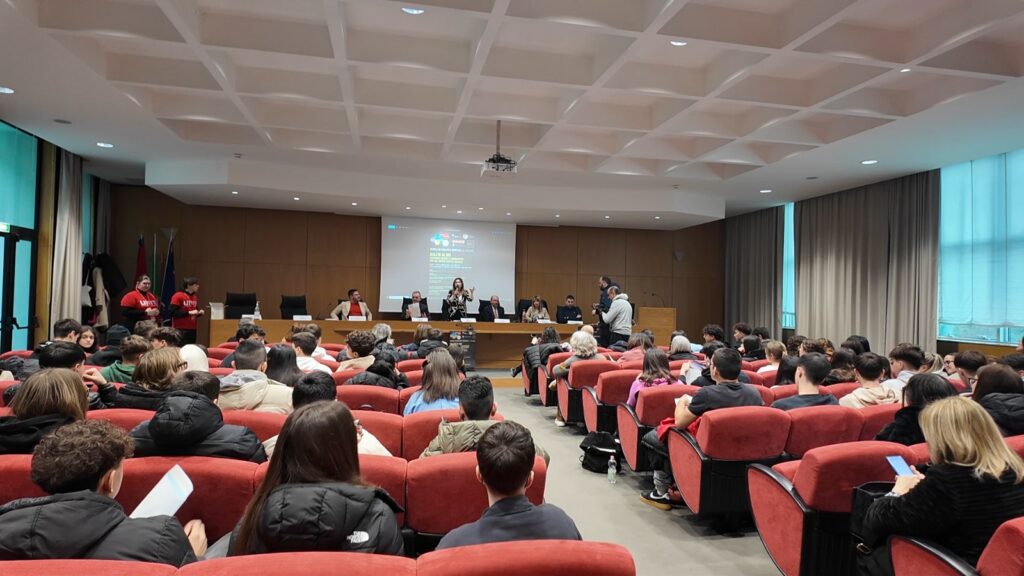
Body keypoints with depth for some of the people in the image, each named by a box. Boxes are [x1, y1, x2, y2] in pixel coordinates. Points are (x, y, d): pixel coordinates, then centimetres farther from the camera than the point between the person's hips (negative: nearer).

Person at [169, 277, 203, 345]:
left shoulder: (195, 297, 11)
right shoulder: (178, 296, -10)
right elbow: (173, 312, -16)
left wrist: (200, 312, 2)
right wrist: (189, 312, -20)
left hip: (192, 329, 7)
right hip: (180, 330, -7)